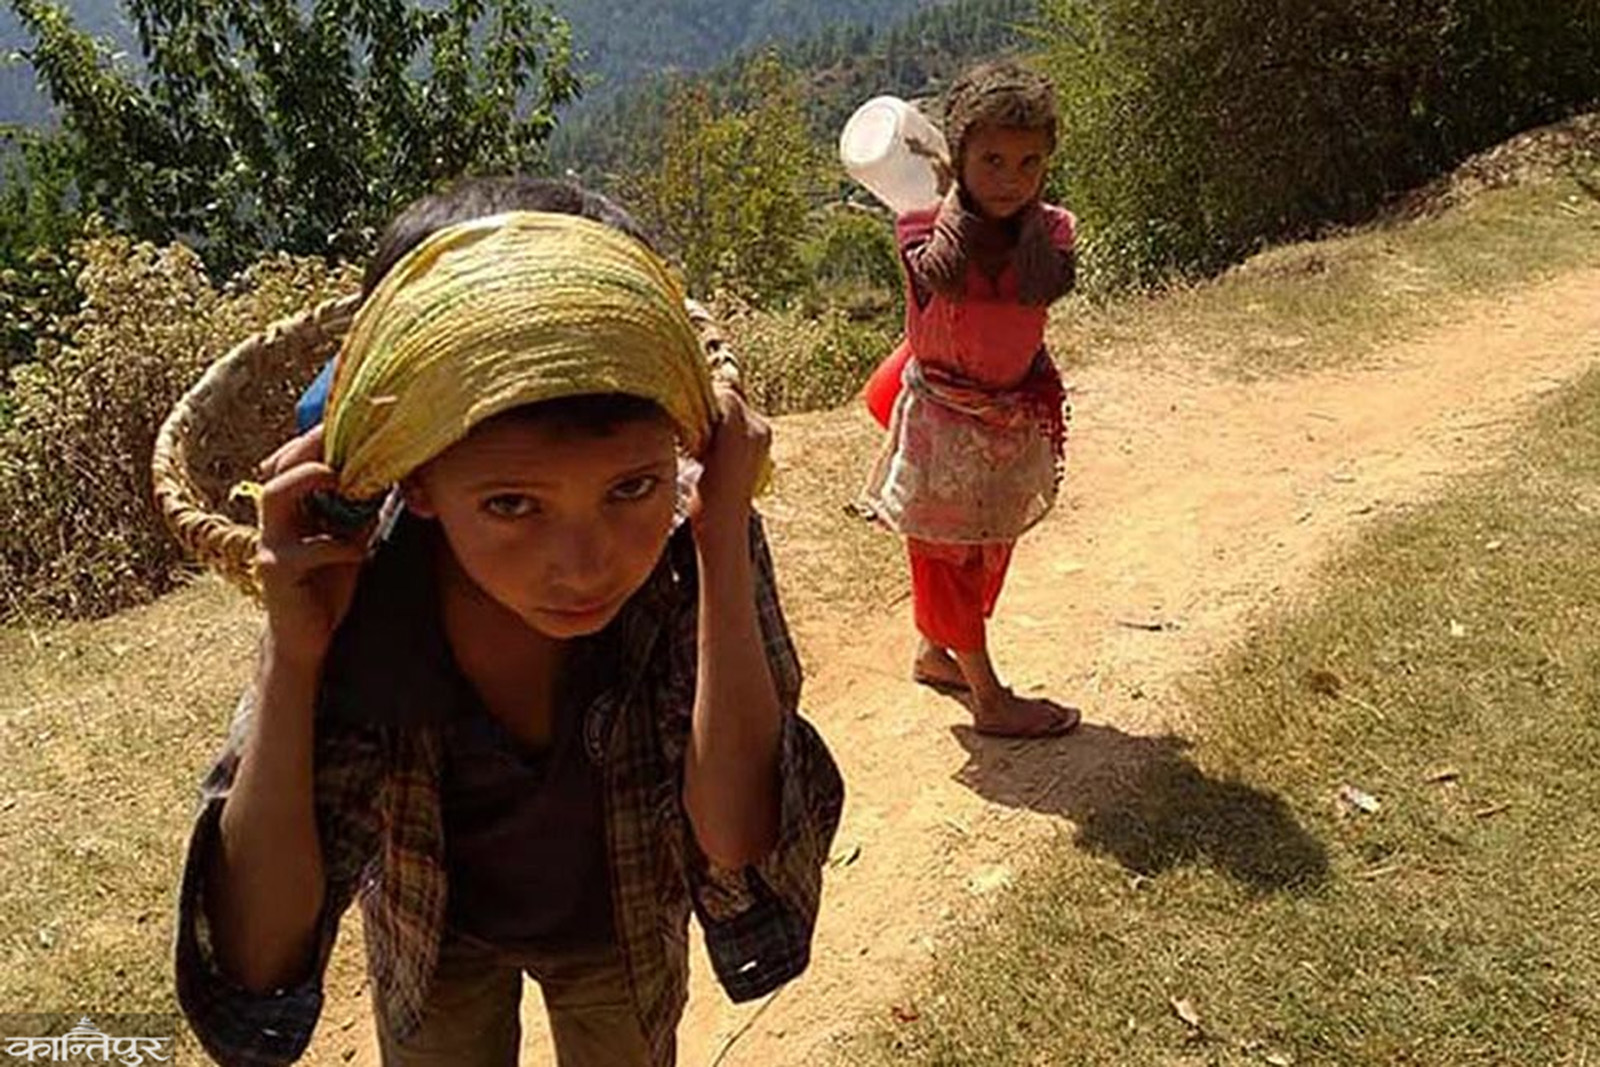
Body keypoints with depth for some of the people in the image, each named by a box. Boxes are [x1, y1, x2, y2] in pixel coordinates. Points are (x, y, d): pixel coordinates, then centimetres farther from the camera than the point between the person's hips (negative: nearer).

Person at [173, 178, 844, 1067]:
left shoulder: (699, 554, -32)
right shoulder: (351, 601, -32)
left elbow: (741, 854, -39)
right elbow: (260, 970, -31)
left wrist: (722, 546, -43)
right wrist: (293, 656, -42)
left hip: (624, 926, 1)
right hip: (435, 933, 0)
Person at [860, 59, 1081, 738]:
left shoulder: (1050, 228, -5)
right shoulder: (926, 226, -15)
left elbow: (1045, 286, -19)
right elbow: (943, 275, -29)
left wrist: (1030, 209, -12)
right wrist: (957, 194, -22)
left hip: (1015, 416, 5)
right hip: (941, 415, -5)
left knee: (989, 550, 19)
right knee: (947, 556, 4)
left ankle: (935, 656, 41)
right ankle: (989, 698, 16)